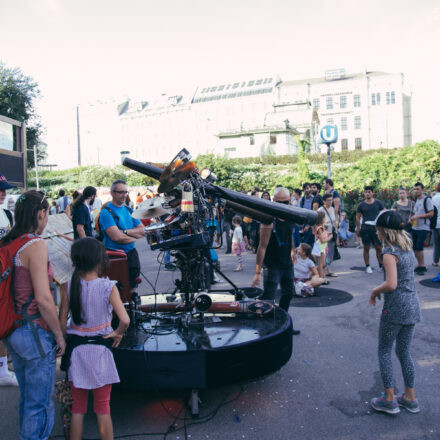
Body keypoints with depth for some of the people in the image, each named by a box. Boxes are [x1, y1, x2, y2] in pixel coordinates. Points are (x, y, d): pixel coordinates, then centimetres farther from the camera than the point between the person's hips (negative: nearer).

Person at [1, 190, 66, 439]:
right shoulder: (36, 245, -19)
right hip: (35, 333, -8)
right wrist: (59, 335, -12)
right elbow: (43, 299, -22)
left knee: (27, 398, 24)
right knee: (40, 405, 7)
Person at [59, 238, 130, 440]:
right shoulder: (108, 286, -15)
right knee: (103, 406, 13)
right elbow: (125, 320, -23)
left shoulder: (68, 286, -6)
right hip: (100, 349, -2)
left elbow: (62, 322, -3)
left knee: (77, 406, 18)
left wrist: (65, 340, 12)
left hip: (75, 349, 3)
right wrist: (118, 333, -4)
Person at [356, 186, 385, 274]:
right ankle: (367, 266, 14)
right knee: (366, 248, 5)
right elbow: (357, 218, 7)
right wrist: (358, 229, 3)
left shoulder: (378, 203, 4)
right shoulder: (361, 205, 3)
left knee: (379, 248, 0)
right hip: (365, 229, 0)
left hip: (376, 229, 0)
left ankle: (381, 265, 12)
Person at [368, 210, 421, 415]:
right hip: (412, 306, 8)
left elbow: (391, 284, -24)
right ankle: (410, 398, 26)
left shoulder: (390, 252, -16)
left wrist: (375, 291, -6)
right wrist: (381, 289, 12)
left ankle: (389, 399, 12)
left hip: (395, 308, -8)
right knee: (404, 352, 18)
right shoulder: (408, 248, 10)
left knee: (385, 351, 6)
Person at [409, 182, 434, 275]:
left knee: (419, 248, -9)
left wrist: (418, 216, -18)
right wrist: (411, 217, 3)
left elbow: (431, 213, -14)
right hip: (414, 228, 8)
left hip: (423, 228, -8)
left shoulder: (427, 200, -9)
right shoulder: (416, 200, 15)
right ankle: (419, 265, 21)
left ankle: (422, 267, 4)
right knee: (414, 248, 9)